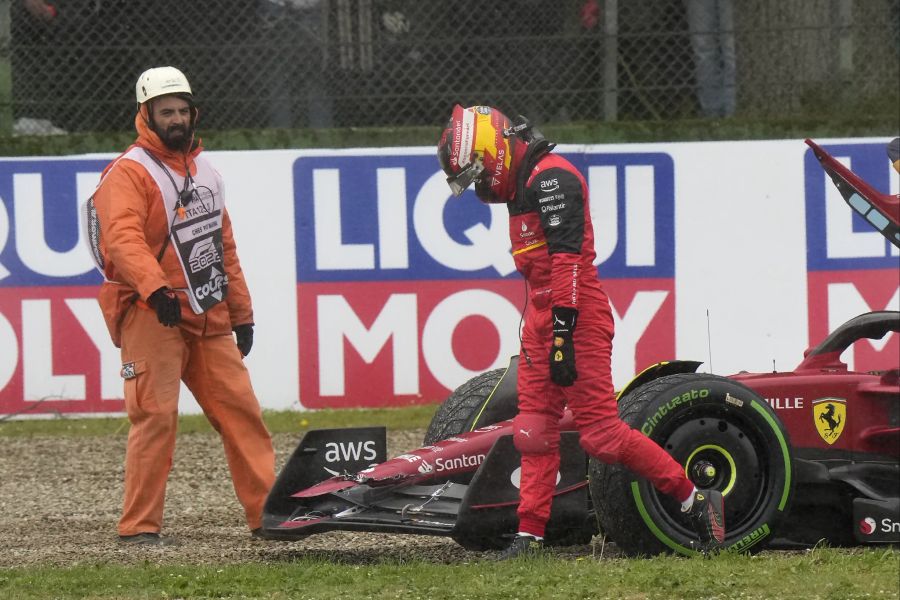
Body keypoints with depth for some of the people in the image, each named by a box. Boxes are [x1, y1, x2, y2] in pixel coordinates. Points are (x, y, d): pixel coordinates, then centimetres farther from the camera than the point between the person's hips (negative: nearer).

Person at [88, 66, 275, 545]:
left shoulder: (204, 171, 19)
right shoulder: (129, 173, -7)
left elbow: (223, 244, 25)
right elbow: (123, 237, -23)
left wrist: (241, 312, 22)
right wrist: (155, 288, -38)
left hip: (209, 320, 7)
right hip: (152, 316, -7)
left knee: (240, 408, 5)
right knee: (156, 415, -12)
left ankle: (268, 513, 9)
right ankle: (140, 525, -8)